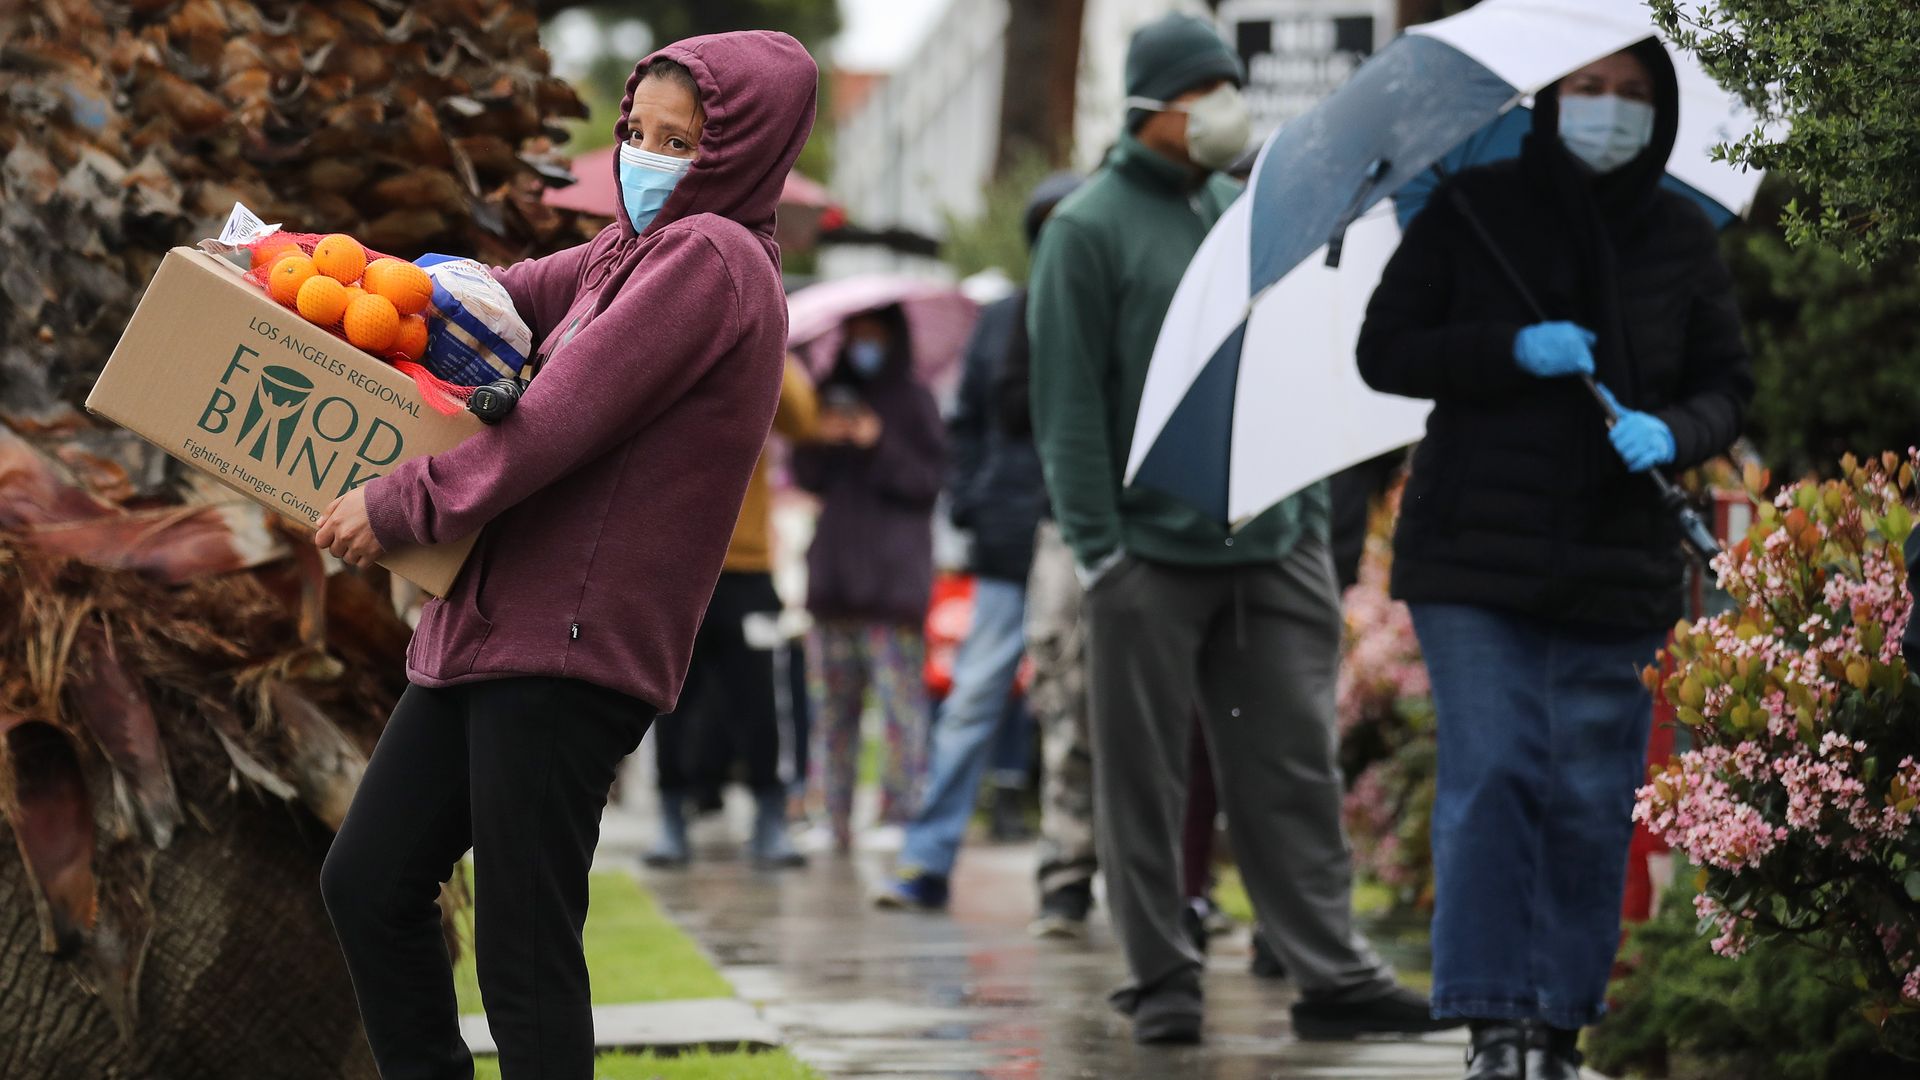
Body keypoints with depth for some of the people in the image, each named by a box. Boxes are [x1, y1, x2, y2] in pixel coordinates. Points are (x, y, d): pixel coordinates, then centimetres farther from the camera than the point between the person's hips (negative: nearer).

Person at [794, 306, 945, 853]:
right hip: (833, 572, 4)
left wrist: (879, 445, -14)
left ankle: (900, 814, -9)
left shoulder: (913, 401, 5)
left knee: (901, 702, -10)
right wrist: (820, 442, -8)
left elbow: (929, 480, -2)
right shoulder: (831, 394, 16)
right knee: (832, 703, 2)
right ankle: (835, 818, 5)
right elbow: (805, 477, 11)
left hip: (894, 574, -4)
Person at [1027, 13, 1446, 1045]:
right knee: (1144, 779, 2)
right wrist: (1097, 545, -12)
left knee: (1296, 766, 2)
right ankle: (1161, 980, 9)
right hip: (1152, 553, -5)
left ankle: (1331, 971, 4)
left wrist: (1311, 513, 13)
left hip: (1272, 545, 5)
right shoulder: (1090, 228, -3)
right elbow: (1069, 403, -6)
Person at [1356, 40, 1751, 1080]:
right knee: (1491, 779, -9)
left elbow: (1727, 385, 11)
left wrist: (1672, 435, -12)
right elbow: (1384, 351, 2)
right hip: (1478, 554, -2)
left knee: (1592, 799, 1)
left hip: (1616, 560, 2)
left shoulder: (1681, 236, 9)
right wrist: (1512, 350, -13)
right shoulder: (1469, 213, 3)